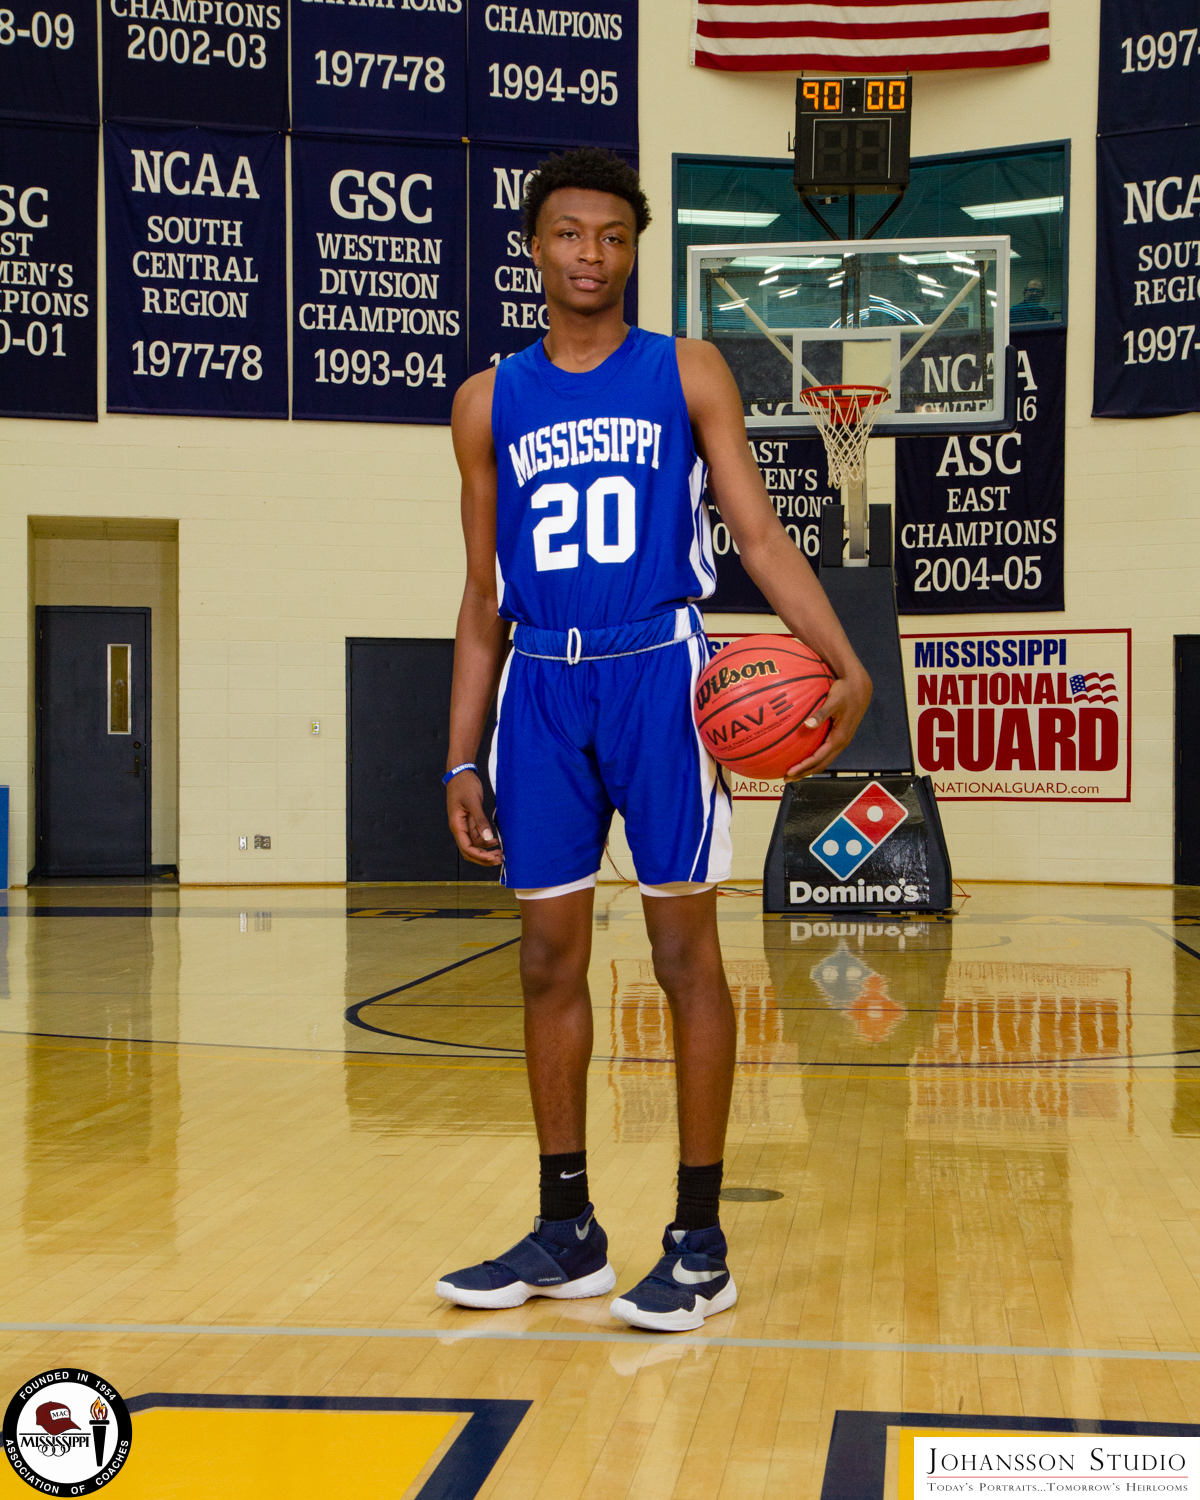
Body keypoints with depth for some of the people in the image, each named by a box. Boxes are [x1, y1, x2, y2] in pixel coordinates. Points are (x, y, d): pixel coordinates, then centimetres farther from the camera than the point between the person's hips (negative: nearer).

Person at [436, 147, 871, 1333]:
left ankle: (700, 1243, 6)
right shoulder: (489, 402, 11)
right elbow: (484, 598, 14)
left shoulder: (686, 375, 5)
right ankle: (566, 1234, 17)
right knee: (549, 960, 6)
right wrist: (460, 758, 9)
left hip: (655, 672, -3)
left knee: (684, 949, -2)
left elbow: (758, 531, -1)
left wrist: (843, 663, -16)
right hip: (540, 688, 3)